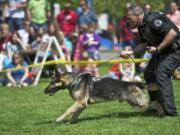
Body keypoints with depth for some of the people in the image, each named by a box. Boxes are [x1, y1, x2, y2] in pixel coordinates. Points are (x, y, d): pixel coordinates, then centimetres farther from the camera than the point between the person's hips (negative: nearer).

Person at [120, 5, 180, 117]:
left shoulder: (153, 20, -25)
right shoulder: (141, 26, 7)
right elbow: (144, 44, 19)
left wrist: (158, 49, -25)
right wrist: (131, 52, 5)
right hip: (161, 51, 11)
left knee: (162, 75, -19)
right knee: (149, 74, 15)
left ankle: (170, 111, -18)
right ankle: (156, 103, 30)